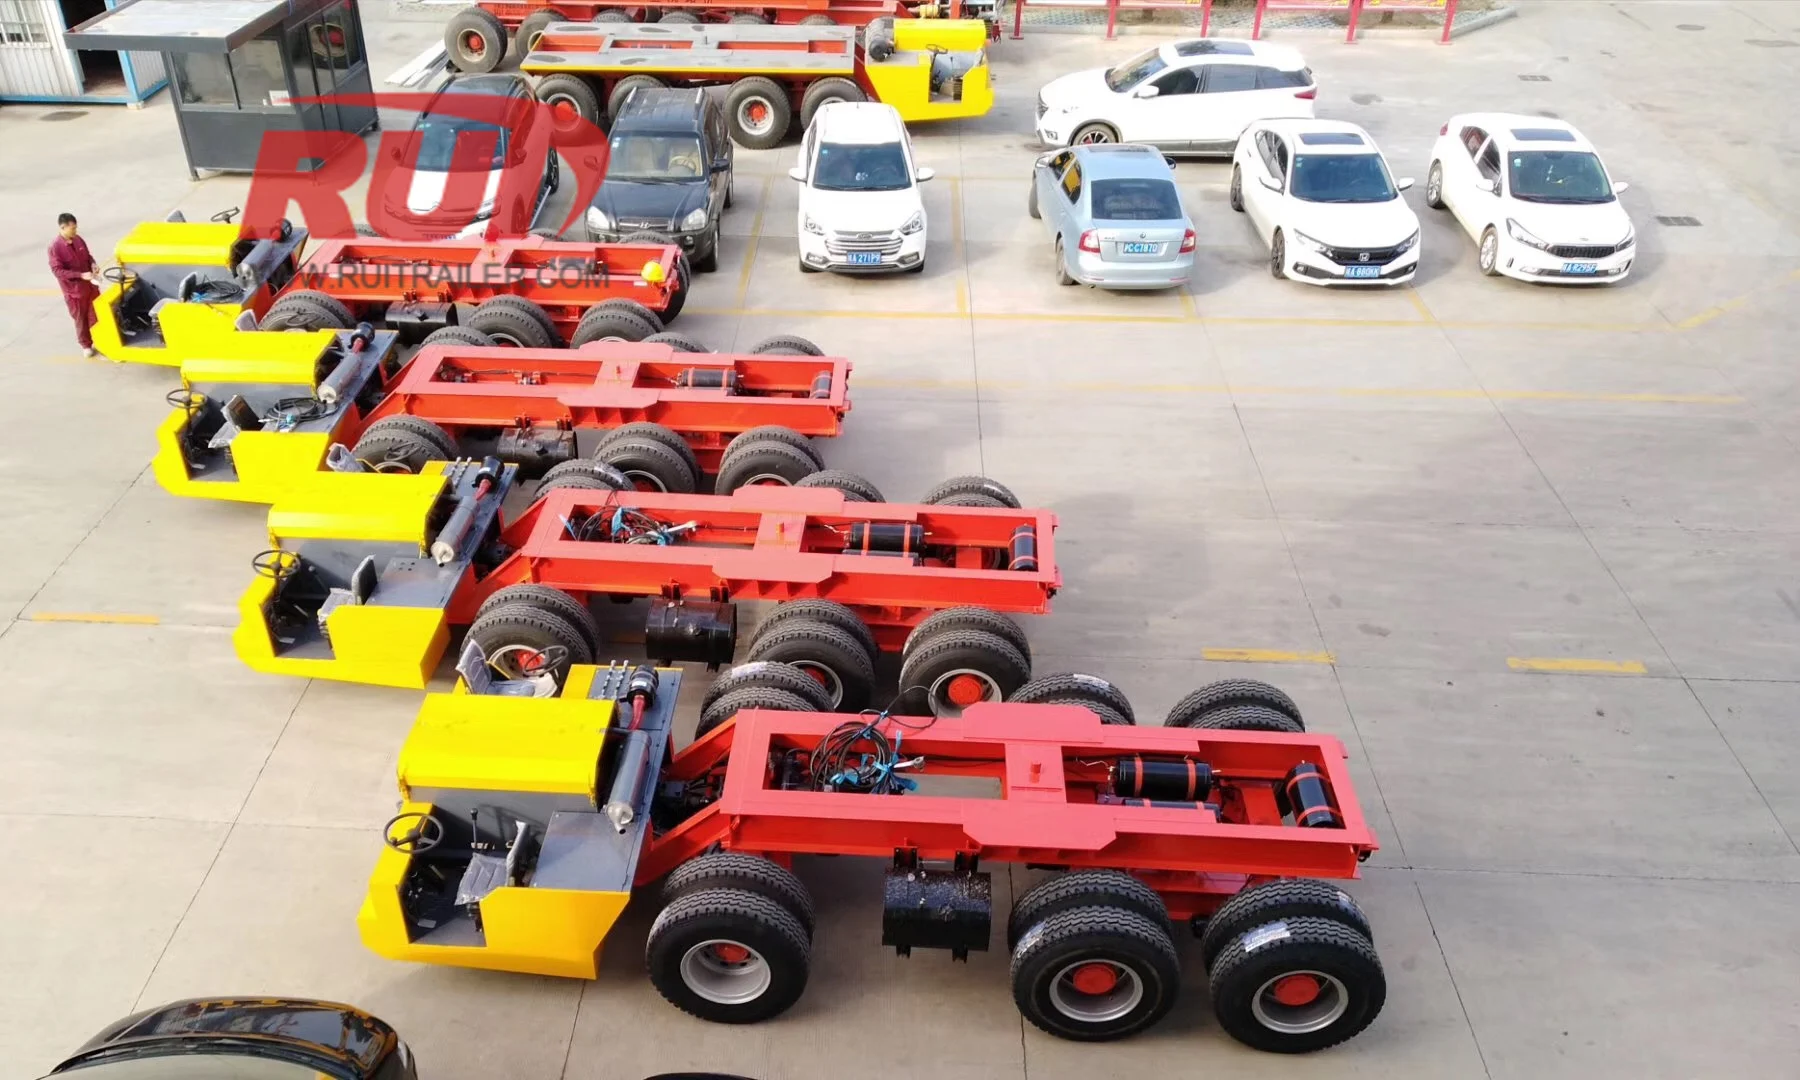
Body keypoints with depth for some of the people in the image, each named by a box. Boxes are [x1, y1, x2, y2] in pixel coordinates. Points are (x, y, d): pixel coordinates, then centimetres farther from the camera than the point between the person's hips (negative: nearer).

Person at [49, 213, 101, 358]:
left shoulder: (78, 240, -3)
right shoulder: (55, 247, -20)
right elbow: (57, 270, -21)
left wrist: (93, 264, -9)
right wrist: (81, 275, -27)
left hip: (91, 285, 5)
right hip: (74, 289, -5)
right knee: (80, 318, 11)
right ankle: (86, 345, 28)